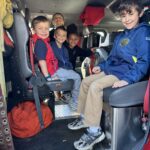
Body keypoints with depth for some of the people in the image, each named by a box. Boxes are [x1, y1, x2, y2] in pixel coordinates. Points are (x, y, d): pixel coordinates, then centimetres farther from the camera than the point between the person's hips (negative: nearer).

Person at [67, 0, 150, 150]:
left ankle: (94, 130, -16)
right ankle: (84, 117, 16)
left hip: (126, 73, -9)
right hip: (111, 70, 10)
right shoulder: (120, 36, 17)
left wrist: (128, 80, -29)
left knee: (95, 86, -27)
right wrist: (101, 66, 14)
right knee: (86, 81, 7)